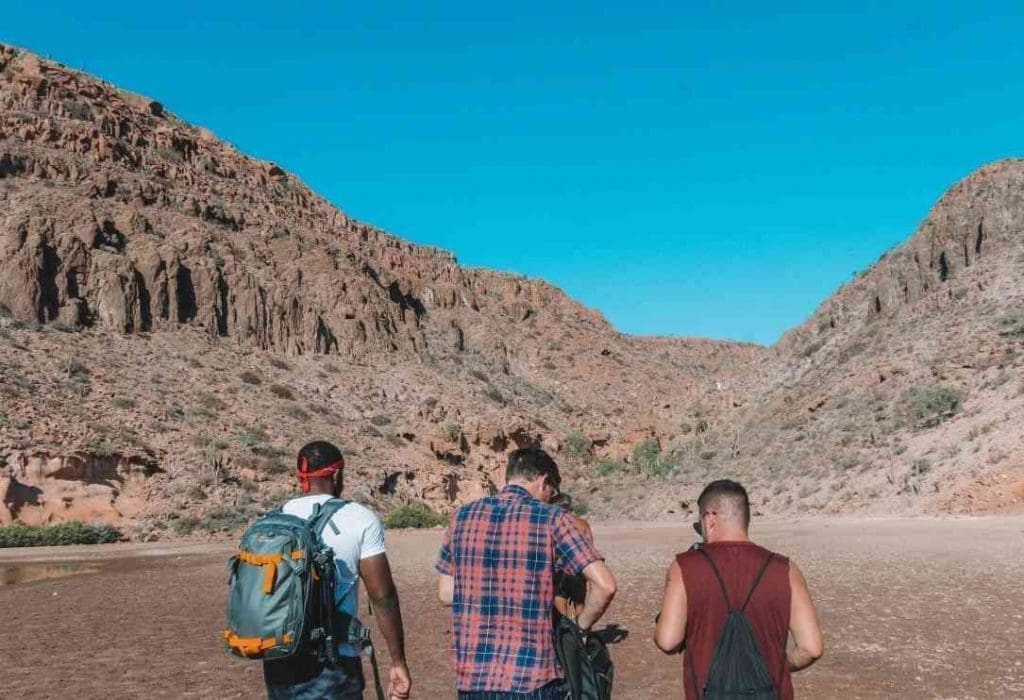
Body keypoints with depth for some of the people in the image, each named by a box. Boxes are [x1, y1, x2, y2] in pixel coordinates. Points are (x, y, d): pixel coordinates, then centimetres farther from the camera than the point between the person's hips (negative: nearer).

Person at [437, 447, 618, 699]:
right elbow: (604, 586, -13)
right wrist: (580, 627, 2)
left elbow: (445, 593, 8)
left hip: (471, 678, 4)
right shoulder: (551, 519, -8)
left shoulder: (463, 517, 3)